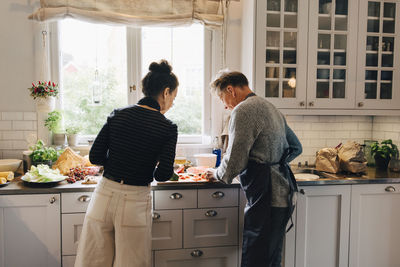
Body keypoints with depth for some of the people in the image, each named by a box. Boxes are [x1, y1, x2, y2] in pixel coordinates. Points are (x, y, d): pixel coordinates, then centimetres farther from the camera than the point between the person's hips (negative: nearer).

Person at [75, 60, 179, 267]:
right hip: (135, 203, -3)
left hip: (104, 195, 4)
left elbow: (95, 157, 2)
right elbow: (163, 174, -12)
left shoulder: (117, 115, 1)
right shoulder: (167, 127, -9)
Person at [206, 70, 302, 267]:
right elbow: (296, 147, 25)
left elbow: (234, 162, -16)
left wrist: (216, 174, 4)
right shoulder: (271, 108, 17)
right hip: (284, 194, 10)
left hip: (266, 198, -10)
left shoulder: (243, 110, -12)